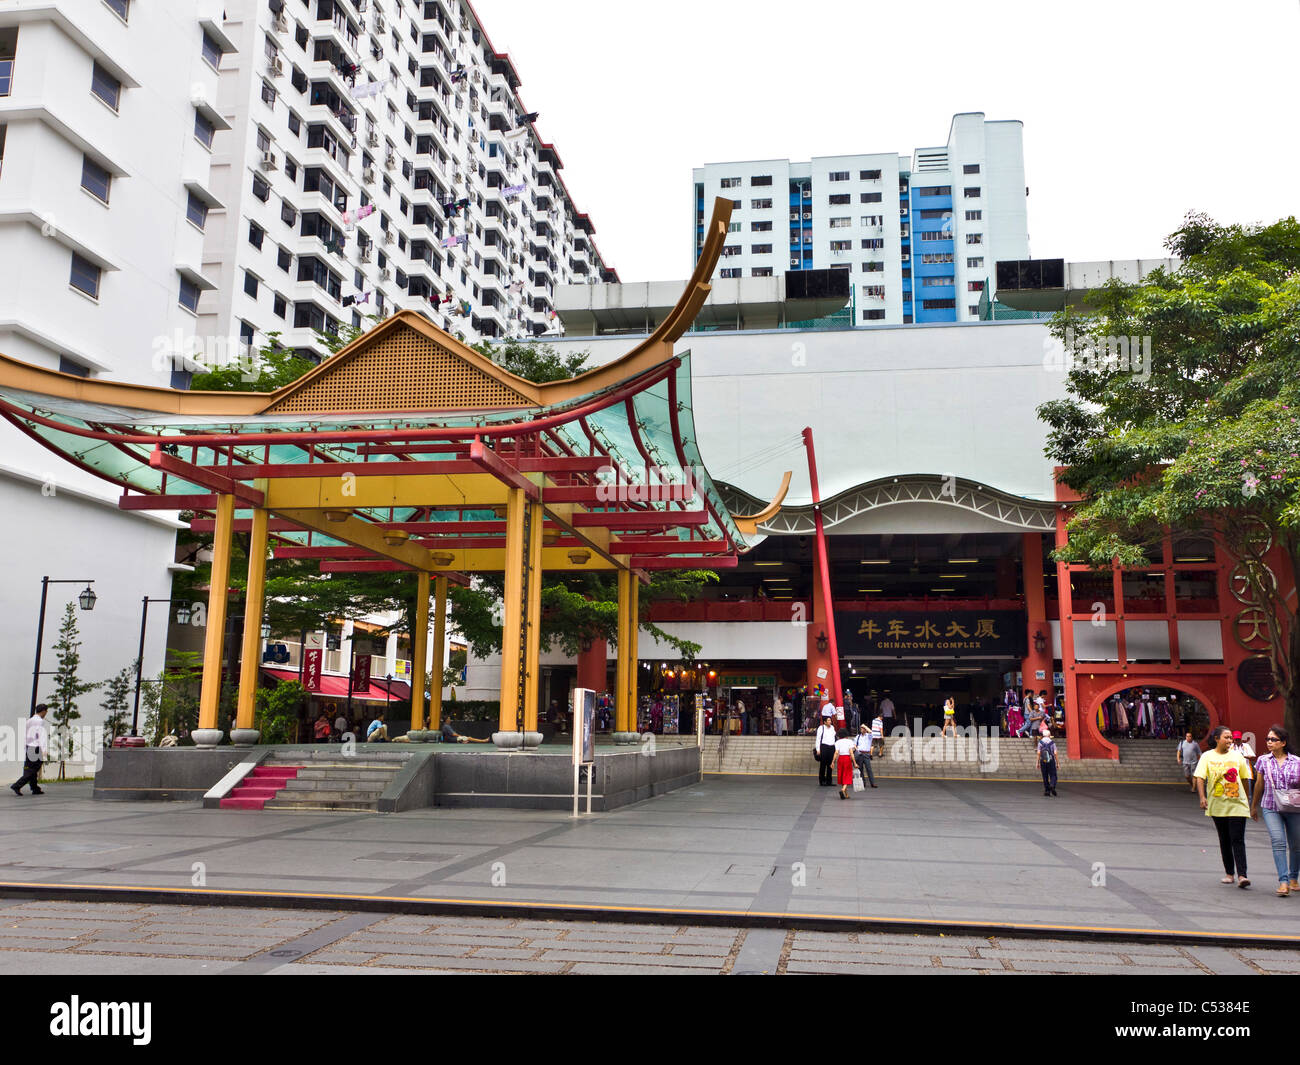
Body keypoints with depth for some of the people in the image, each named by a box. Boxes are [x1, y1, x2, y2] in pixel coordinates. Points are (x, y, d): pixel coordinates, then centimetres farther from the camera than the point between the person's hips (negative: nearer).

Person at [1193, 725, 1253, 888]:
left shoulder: (1237, 756, 5)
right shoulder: (1207, 756, 1)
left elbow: (1244, 778, 12)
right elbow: (1200, 778, -6)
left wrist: (1247, 801, 13)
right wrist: (1202, 797, -19)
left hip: (1237, 804, -1)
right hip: (1218, 806, 1)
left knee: (1237, 839, -9)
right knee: (1224, 841, 10)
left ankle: (1242, 875, -11)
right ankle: (1229, 872, 21)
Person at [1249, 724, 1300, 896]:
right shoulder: (1263, 761, 5)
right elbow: (1259, 785, 15)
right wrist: (1254, 806, 21)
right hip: (1271, 808, 0)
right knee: (1278, 842, -15)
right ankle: (1283, 882, -16)